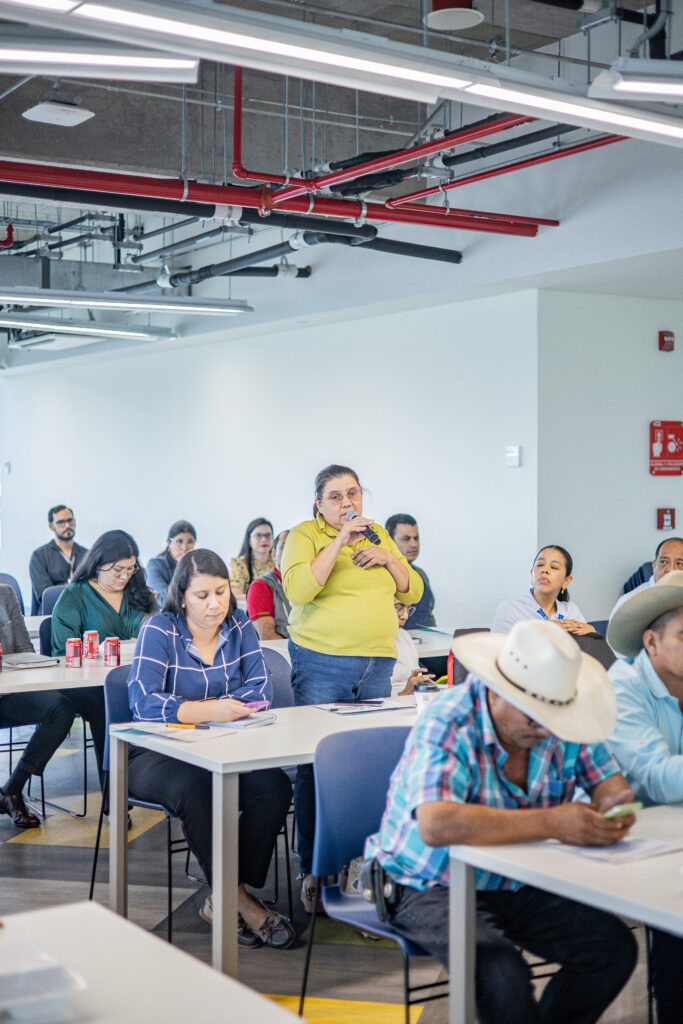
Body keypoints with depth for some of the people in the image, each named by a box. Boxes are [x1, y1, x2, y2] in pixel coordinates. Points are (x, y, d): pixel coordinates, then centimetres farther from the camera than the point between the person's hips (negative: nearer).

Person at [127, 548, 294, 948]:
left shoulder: (240, 626, 6)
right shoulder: (159, 631, -7)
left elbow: (260, 688, -2)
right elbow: (144, 702, -20)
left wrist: (221, 709, -20)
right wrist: (207, 711, -32)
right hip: (160, 756, -4)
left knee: (273, 786, -25)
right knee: (194, 788, -36)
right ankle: (238, 901, -23)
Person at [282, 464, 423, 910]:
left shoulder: (378, 535, 16)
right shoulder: (304, 535, 0)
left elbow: (413, 592, 15)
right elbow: (298, 590, -18)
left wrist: (387, 558, -2)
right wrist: (339, 541, -17)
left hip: (377, 667, 4)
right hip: (321, 667, -4)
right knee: (316, 766, -3)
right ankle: (314, 869, 7)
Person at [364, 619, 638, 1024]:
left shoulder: (559, 721, -7)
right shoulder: (449, 725, -25)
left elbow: (612, 783, 2)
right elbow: (436, 825, -40)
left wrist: (609, 808, -25)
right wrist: (552, 823, -41)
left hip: (518, 885, 6)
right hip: (433, 889, -6)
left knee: (615, 947, -11)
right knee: (502, 973, -31)